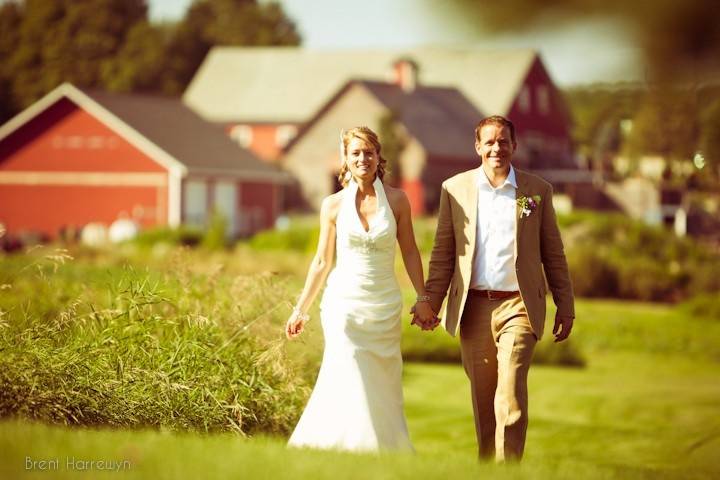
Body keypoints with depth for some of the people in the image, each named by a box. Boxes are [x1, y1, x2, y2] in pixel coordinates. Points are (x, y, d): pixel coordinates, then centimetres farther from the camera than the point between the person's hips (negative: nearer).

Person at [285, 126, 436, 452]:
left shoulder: (396, 200, 2)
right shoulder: (333, 205, 1)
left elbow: (410, 252, 8)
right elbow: (322, 262, 8)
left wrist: (423, 298, 3)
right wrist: (301, 309, 10)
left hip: (385, 307, 2)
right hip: (344, 304, -1)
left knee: (382, 392, 5)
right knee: (351, 389, -9)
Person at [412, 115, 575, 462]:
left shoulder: (537, 191, 4)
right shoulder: (455, 189, 5)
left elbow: (553, 254, 8)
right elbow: (443, 252, 9)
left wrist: (565, 307, 7)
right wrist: (431, 301, 4)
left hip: (518, 306, -2)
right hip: (473, 308, 2)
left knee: (511, 396, -14)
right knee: (482, 399, 9)